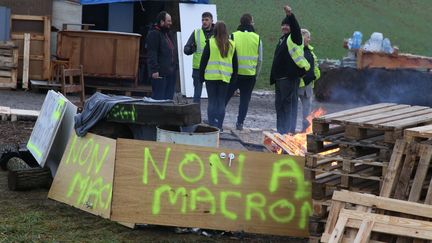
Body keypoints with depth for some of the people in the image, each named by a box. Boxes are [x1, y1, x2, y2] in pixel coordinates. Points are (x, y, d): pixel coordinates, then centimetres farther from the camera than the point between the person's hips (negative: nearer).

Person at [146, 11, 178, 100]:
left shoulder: (168, 34, 21)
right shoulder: (154, 34, -9)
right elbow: (152, 54, -17)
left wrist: (175, 68, 20)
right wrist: (154, 70, -24)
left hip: (171, 72, 9)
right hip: (160, 73, -9)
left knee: (169, 98, 9)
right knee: (158, 98, -8)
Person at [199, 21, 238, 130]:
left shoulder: (210, 43, -4)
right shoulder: (231, 45, 7)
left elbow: (204, 60, -1)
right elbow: (235, 63, 11)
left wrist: (201, 75, 7)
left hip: (211, 76, -2)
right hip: (225, 77, 2)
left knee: (212, 102, 3)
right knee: (221, 102, 8)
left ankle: (212, 126, -1)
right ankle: (219, 127, 6)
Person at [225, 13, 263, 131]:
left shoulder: (233, 36, -4)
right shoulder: (257, 38, 1)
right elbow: (260, 59, 6)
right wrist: (256, 74, 16)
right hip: (250, 74, 1)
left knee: (226, 96, 9)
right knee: (245, 99, 9)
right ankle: (240, 122, 8)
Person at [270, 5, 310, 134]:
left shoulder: (294, 37, -5)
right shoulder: (282, 39, 21)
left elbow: (296, 27, -29)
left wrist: (290, 15, -46)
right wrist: (273, 76, 24)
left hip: (290, 76, -10)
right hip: (280, 77, 10)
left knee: (288, 103, -9)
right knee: (279, 103, 14)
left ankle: (288, 130, -7)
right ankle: (281, 130, 22)